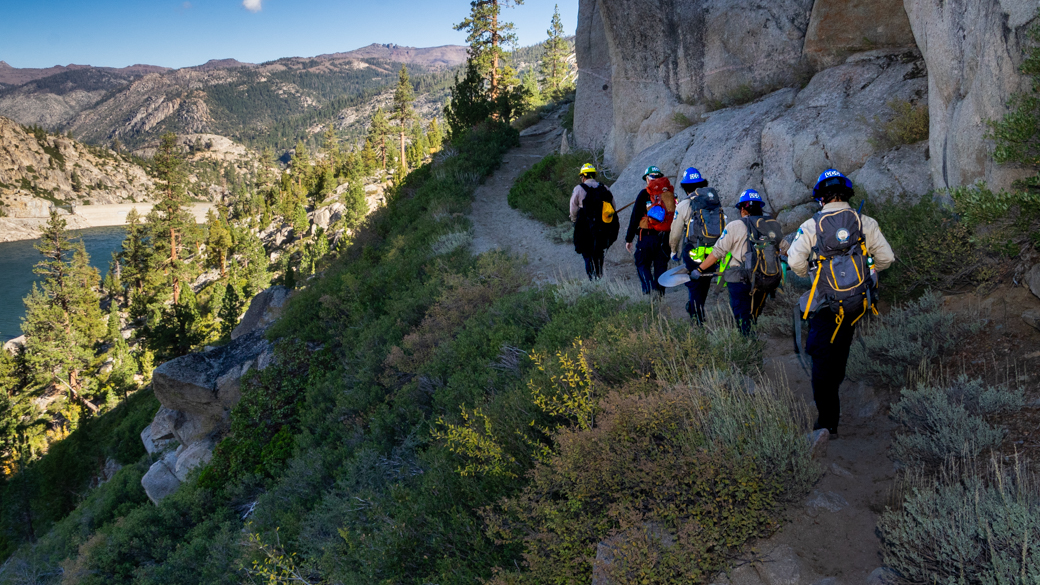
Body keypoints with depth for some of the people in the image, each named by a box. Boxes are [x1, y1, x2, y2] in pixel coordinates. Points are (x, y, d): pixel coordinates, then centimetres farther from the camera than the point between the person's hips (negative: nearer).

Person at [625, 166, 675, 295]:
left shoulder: (644, 194, -6)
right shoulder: (670, 194, 8)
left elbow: (634, 218, -7)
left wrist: (629, 239, -1)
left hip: (647, 237, -4)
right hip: (665, 238, 4)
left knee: (642, 264, 8)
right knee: (661, 266, 12)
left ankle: (650, 289, -11)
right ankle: (660, 293, 12)